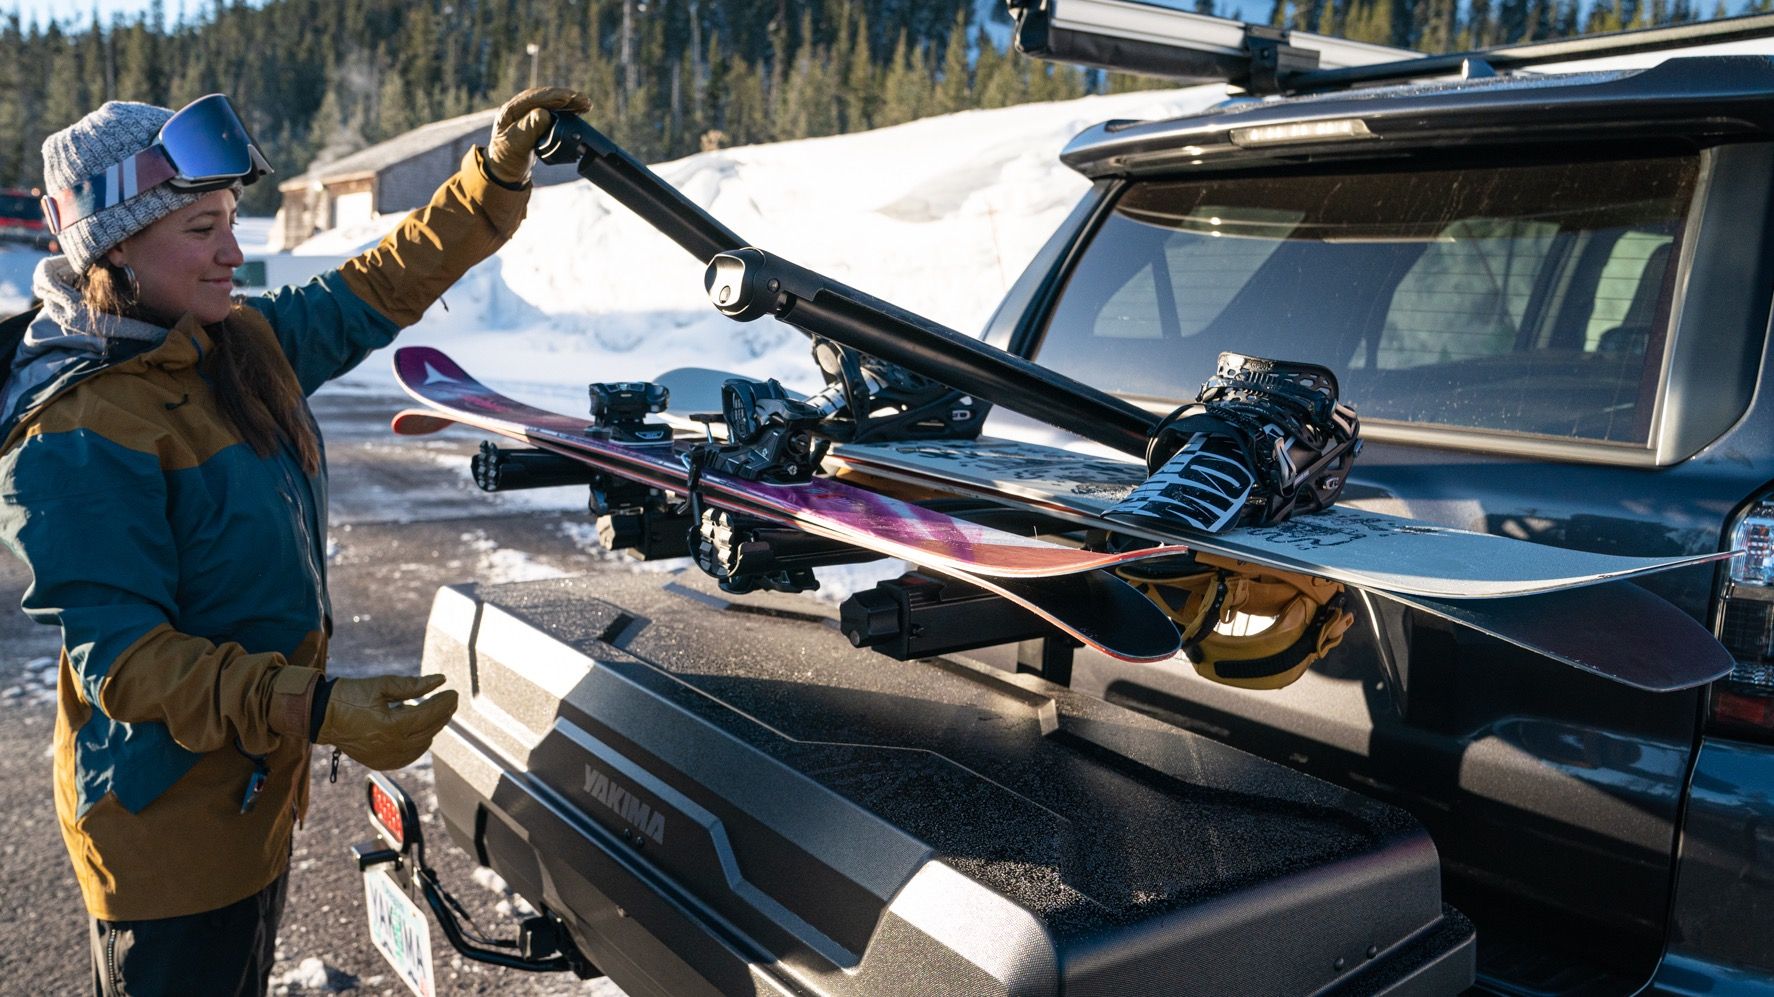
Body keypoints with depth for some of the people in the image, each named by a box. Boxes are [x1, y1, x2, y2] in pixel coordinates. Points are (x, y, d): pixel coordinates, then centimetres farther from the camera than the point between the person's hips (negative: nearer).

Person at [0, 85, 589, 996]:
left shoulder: (243, 341, 0)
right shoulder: (75, 433, -24)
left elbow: (385, 284, 9)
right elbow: (124, 660, -26)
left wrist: (499, 171, 1)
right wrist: (316, 710, -36)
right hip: (169, 827, -8)